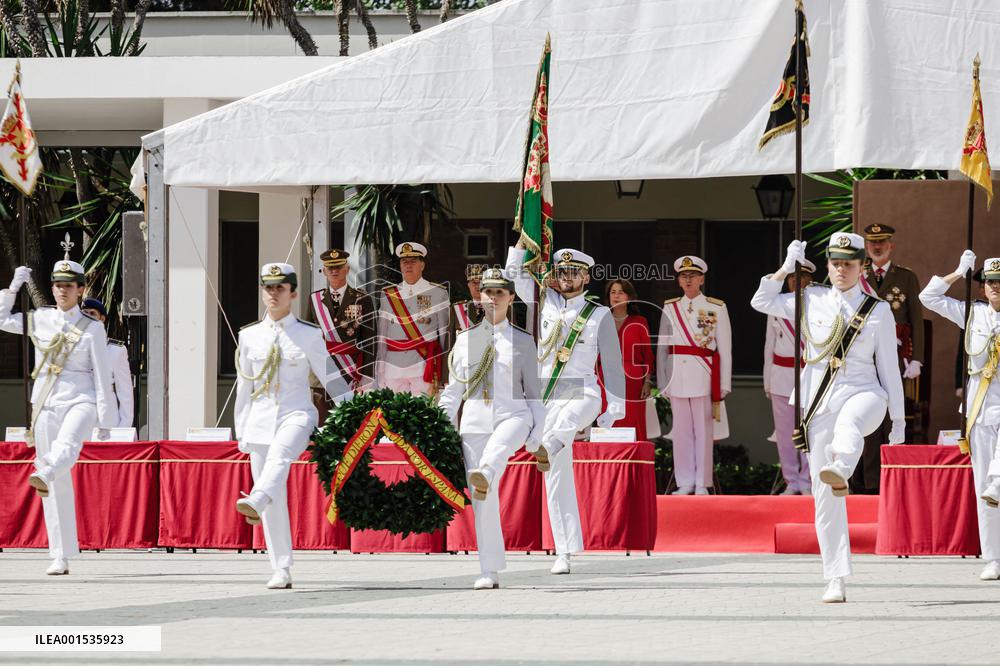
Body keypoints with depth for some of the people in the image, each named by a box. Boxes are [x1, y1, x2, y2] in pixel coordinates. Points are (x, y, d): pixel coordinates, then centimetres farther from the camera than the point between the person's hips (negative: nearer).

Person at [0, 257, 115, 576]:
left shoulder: (92, 329, 2)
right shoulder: (40, 320, 12)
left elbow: (102, 375, -1)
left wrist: (106, 416, -6)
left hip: (80, 402, -3)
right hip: (45, 404, 3)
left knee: (67, 444, -38)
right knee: (58, 487, -1)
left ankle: (44, 476, -70)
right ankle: (60, 557, 0)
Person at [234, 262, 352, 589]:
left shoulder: (309, 336, 4)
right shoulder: (250, 336, 13)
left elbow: (332, 378, 6)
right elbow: (244, 387, 16)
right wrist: (241, 432, 14)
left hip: (296, 415, -3)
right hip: (261, 419, 3)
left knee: (279, 455, -38)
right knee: (276, 502, -1)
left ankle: (255, 503, -64)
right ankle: (281, 572, 1)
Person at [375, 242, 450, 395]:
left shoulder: (438, 293, 4)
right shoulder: (388, 295, 12)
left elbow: (445, 335, 2)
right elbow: (381, 337, 10)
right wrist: (379, 375, 5)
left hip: (425, 366, -3)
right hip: (393, 368, 3)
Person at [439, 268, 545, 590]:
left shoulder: (523, 341, 10)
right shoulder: (465, 340, 15)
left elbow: (534, 392, 8)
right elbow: (452, 391, 16)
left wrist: (538, 437, 0)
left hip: (512, 416, -2)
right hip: (474, 422, 2)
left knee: (499, 443, -40)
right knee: (483, 502, -4)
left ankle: (485, 475, -72)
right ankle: (489, 572, 0)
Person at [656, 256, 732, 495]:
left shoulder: (716, 309, 3)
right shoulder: (670, 309, 11)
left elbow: (724, 349, 3)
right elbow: (662, 347, 13)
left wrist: (722, 386, 0)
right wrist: (663, 382, 8)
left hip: (704, 376, -3)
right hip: (677, 375, 3)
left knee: (703, 430, -2)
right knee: (681, 430, 4)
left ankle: (702, 484, 3)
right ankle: (685, 482, 9)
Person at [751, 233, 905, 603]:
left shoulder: (878, 311, 6)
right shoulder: (812, 300, 12)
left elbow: (889, 366, 8)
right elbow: (762, 302, 19)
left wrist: (898, 418, 6)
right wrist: (787, 267, 10)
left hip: (864, 394, -2)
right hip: (820, 403, 2)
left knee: (848, 420, -42)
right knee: (824, 497, -3)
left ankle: (840, 471, -71)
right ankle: (836, 581, 0)